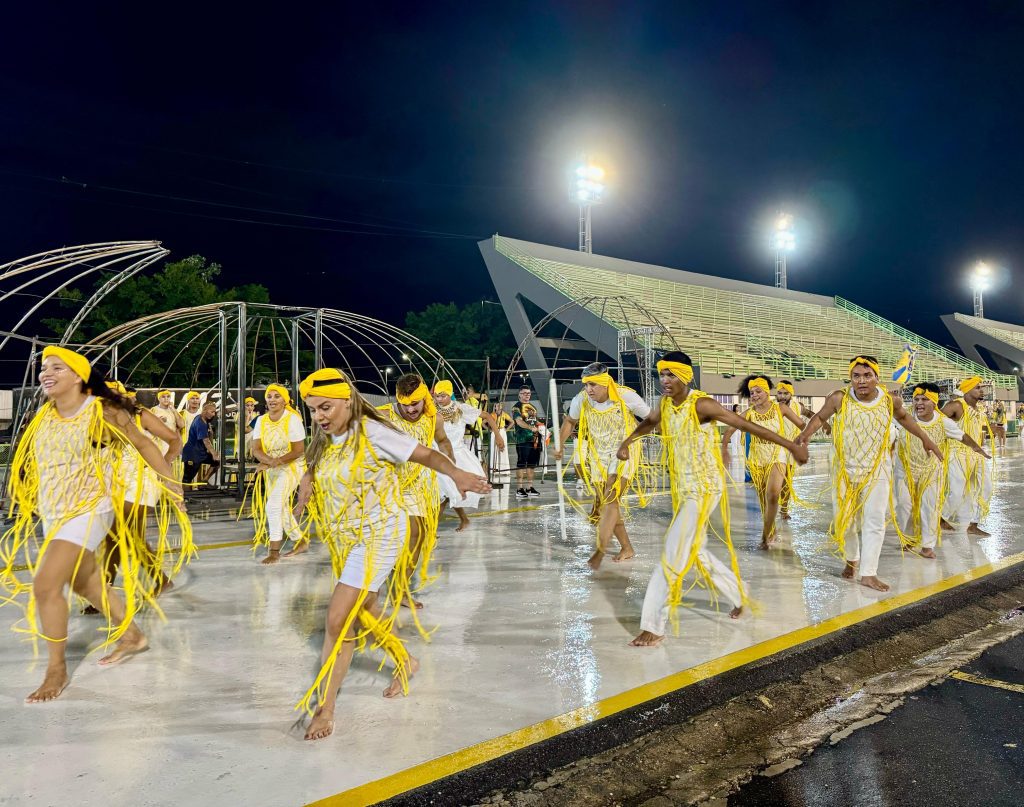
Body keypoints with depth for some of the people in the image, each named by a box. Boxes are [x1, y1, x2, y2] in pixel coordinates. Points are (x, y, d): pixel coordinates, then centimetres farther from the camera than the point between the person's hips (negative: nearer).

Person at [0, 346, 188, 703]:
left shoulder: (102, 412, -13)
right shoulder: (44, 416, 4)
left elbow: (143, 444, -4)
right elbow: (38, 460, 18)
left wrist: (170, 480, -1)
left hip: (88, 511, -7)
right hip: (52, 513, 7)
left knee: (45, 587, -15)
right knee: (86, 583, 17)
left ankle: (57, 668, 3)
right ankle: (132, 636, 36)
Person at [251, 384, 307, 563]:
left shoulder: (292, 419, -17)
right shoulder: (261, 420, -2)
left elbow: (299, 450, -18)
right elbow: (256, 449, -8)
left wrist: (272, 462, -25)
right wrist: (270, 461, -28)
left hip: (291, 467, -6)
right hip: (271, 470, 6)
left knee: (273, 506, -18)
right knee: (281, 509, 13)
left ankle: (274, 551, -8)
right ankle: (300, 542, 30)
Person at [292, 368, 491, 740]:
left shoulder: (372, 432, -17)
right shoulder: (323, 442, 4)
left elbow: (424, 454, -21)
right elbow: (312, 472, 22)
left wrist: (456, 473, -37)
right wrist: (306, 485, 2)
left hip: (379, 534, -8)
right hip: (346, 539, 8)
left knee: (338, 618, -13)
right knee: (365, 611, 21)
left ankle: (323, 708, 2)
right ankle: (405, 662, 47)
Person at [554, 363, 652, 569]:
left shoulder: (626, 397, -19)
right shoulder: (581, 400, -10)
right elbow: (570, 421, 10)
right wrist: (560, 444, 4)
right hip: (598, 457, 5)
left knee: (611, 499, -21)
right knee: (603, 504, 8)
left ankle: (600, 550, -26)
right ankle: (627, 548, 25)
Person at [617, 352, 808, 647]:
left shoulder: (701, 404, -19)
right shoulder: (664, 405, 3)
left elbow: (747, 425, -18)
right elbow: (647, 423, 26)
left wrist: (792, 446, -16)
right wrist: (626, 443, 36)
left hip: (705, 488, -8)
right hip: (682, 489, 8)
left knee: (673, 556, -12)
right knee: (695, 553, 17)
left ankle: (653, 628, -8)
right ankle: (738, 595, 40)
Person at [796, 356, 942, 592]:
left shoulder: (890, 401, -6)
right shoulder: (839, 399, -13)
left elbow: (903, 417, 16)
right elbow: (820, 417, 1)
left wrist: (925, 439, 18)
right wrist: (806, 433, -18)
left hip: (877, 470, 1)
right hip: (845, 469, 0)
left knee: (875, 521, -3)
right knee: (843, 519, 8)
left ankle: (868, 573, 3)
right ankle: (852, 559, 33)